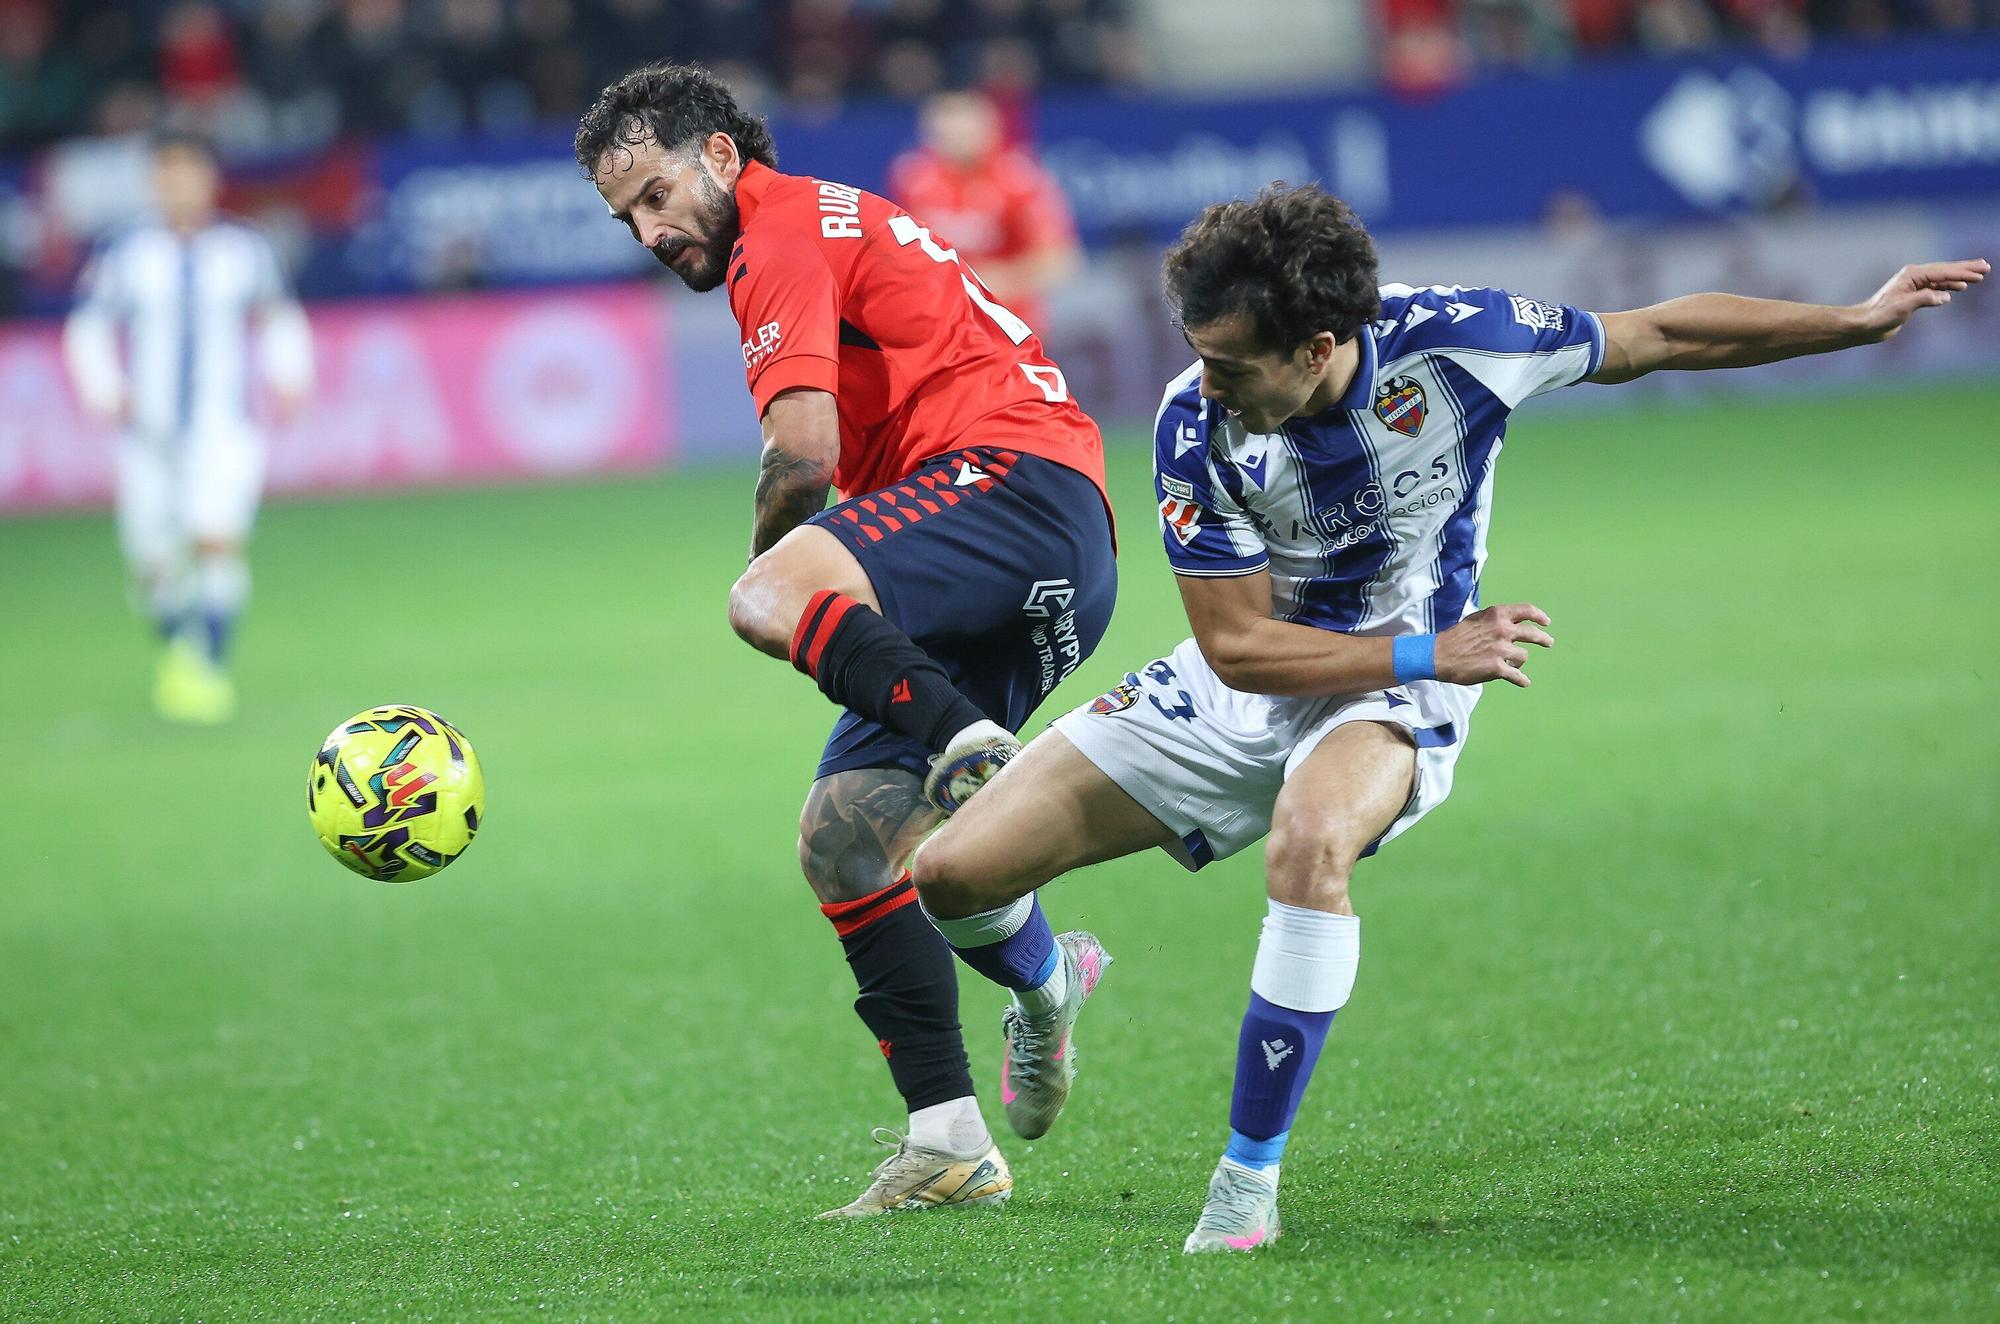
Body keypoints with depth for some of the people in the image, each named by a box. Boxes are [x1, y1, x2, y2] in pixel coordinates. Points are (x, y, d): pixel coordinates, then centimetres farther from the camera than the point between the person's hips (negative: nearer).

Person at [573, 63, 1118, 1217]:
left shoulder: (783, 234, -1)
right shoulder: (834, 228, 31)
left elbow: (805, 452, -13)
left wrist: (770, 557, 5)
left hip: (1016, 478, -10)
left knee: (767, 599, -34)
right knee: (842, 837, 7)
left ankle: (975, 745, -47)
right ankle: (950, 1143, 5)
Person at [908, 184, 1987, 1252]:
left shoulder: (1453, 341, -22)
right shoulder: (1197, 426, -22)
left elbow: (1658, 337, -4)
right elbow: (1239, 647, -16)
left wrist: (1863, 320, -1)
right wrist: (1435, 653, -22)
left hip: (1398, 688, -2)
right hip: (1242, 689, 2)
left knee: (1310, 840, -39)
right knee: (952, 874, -7)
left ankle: (1249, 1179, -27)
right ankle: (1045, 990, 32)